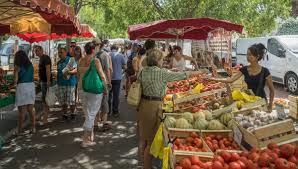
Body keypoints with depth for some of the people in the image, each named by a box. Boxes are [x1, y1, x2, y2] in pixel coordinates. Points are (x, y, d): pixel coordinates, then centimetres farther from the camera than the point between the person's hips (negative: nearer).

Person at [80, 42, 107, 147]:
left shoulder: (81, 61, 4)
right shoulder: (96, 61, -11)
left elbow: (80, 75, 10)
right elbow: (102, 76, -10)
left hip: (82, 90, 6)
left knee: (88, 114, 17)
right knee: (91, 115, 2)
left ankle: (90, 137, 27)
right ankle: (85, 140, 3)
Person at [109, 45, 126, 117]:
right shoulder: (121, 55, -5)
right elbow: (125, 67, -1)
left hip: (109, 77, 1)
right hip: (117, 78, -1)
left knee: (109, 94, 13)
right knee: (116, 95, 6)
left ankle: (108, 111, 17)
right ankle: (115, 112, 10)